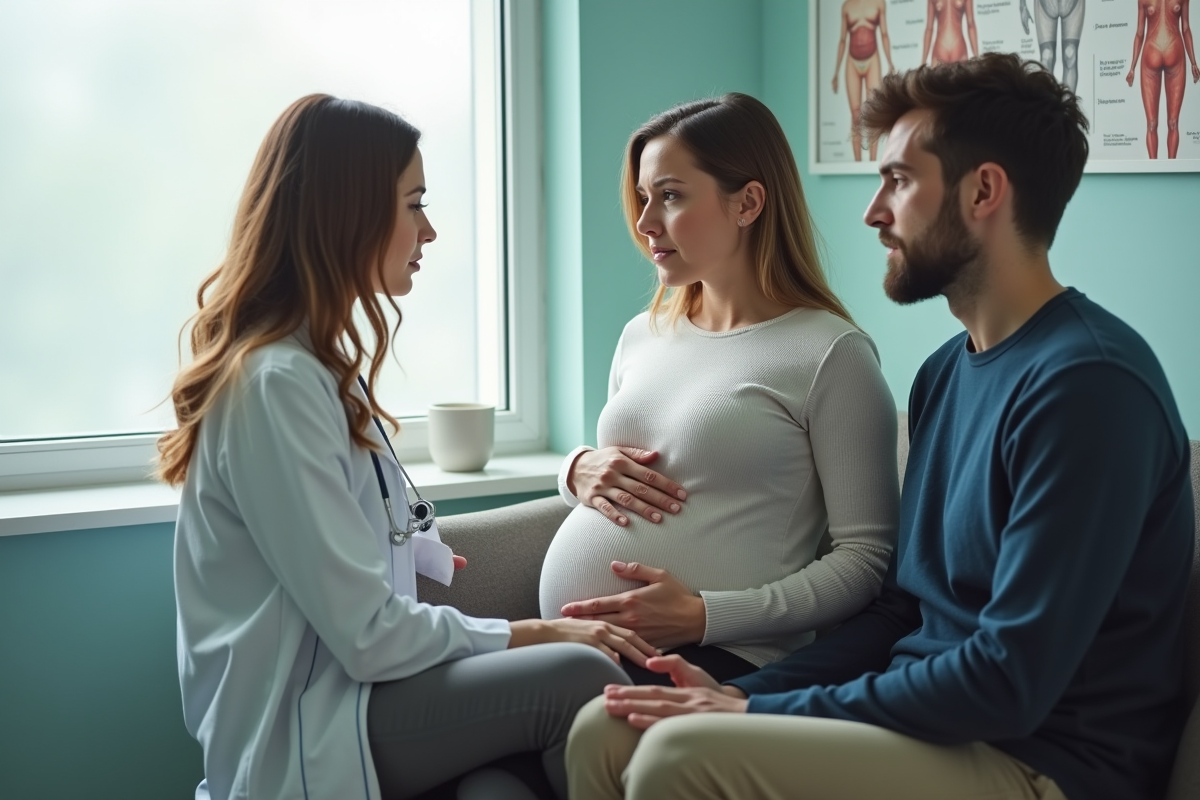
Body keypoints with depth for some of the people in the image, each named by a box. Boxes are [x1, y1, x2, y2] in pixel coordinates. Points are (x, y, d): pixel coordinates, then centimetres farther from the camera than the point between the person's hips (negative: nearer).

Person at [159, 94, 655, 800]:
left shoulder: (316, 361, 15)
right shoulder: (278, 383, -17)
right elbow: (368, 635, -18)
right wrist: (531, 634, -9)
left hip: (332, 691, 9)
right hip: (304, 740, -9)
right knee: (580, 678, -21)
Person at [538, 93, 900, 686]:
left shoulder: (829, 354, -2)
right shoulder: (641, 335, 19)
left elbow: (867, 558, -7)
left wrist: (703, 615, -16)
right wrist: (578, 470, 8)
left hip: (713, 662, -6)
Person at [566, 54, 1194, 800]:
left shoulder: (1088, 382, -18)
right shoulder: (946, 371, 12)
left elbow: (1009, 682, -22)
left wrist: (763, 713, -16)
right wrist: (744, 692, 0)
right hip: (934, 721, 8)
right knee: (607, 729, -3)